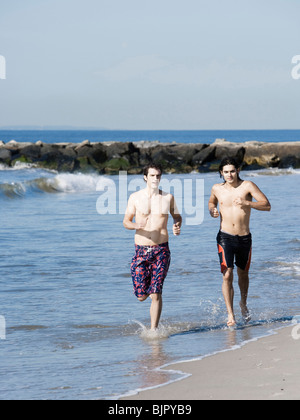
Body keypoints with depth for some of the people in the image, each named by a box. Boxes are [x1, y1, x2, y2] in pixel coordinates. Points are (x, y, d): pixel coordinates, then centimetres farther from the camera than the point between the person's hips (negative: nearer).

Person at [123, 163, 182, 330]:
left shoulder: (168, 198, 6)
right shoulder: (135, 197, 3)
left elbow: (177, 216, 21)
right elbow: (126, 221, 5)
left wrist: (178, 226, -2)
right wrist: (136, 225, -18)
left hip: (161, 250, -1)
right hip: (141, 250, 1)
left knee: (155, 294, -11)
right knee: (141, 296, 1)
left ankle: (154, 330, -5)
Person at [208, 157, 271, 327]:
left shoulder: (247, 186, -6)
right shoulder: (217, 189, 2)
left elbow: (267, 206, -11)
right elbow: (212, 201, 25)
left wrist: (247, 203, -26)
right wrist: (212, 210, 2)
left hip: (245, 238, 0)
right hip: (226, 237, 0)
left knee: (243, 274, 18)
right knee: (227, 275, -13)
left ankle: (244, 304, 44)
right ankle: (231, 315, -11)